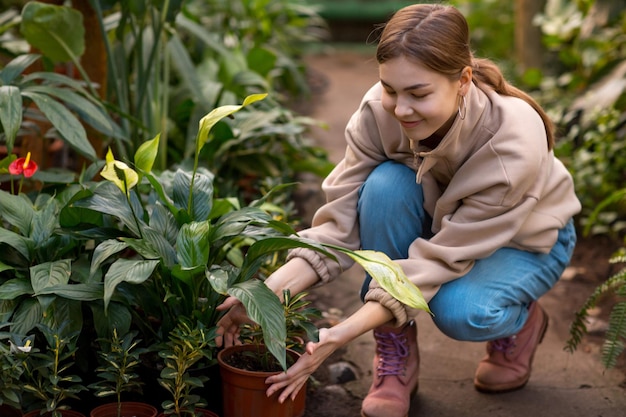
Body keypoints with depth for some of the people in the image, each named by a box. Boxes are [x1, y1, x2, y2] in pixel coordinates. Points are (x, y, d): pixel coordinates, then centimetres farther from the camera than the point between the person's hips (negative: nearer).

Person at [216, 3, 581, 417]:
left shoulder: (512, 141, -37)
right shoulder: (379, 111, -27)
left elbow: (441, 259, -37)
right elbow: (341, 223, -25)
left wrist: (340, 334, -44)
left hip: (526, 240, -3)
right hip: (434, 221, 4)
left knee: (461, 310, -36)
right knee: (386, 184, -32)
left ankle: (520, 323, 4)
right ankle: (396, 358, -15)